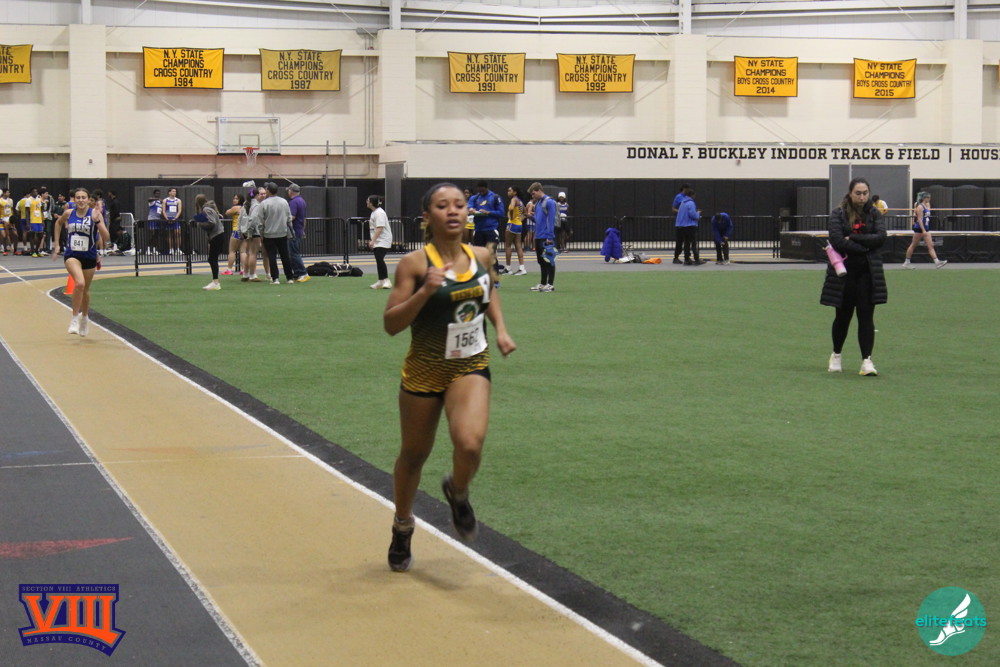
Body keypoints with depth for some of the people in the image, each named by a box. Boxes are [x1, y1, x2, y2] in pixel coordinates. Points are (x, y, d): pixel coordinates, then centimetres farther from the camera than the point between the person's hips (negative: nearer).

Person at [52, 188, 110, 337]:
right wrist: (57, 244, 17)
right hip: (72, 255, -1)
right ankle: (74, 318, -14)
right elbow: (59, 223, 21)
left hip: (89, 257, 1)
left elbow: (106, 238, -15)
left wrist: (97, 221, -28)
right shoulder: (68, 213, -4)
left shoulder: (94, 213, -10)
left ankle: (84, 317, 45)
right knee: (80, 283, -27)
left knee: (86, 289, 18)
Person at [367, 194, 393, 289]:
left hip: (383, 241, -10)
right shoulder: (374, 212, 16)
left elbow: (380, 228, -23)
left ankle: (386, 281, -19)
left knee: (380, 259, -18)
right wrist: (372, 241, 23)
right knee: (378, 261, 11)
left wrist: (373, 240, -26)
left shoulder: (379, 213, -16)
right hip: (377, 242, 10)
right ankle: (380, 281, 16)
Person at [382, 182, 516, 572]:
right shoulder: (415, 264, -13)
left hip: (471, 367, 2)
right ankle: (402, 529, 39)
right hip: (425, 370, -2)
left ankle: (458, 492, 13)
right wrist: (424, 292, -27)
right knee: (414, 454, 13)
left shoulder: (481, 257, 0)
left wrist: (500, 328, 9)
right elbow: (390, 324, -14)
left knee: (470, 444, -23)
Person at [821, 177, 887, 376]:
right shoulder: (838, 214, -2)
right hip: (845, 272, -1)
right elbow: (837, 241, -15)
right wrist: (865, 247, -14)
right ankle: (836, 355, 31)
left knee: (866, 316, -5)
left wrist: (853, 238, -15)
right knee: (843, 316, 11)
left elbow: (880, 237, -10)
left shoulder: (874, 214, 5)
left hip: (868, 273, 1)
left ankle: (866, 360, -5)